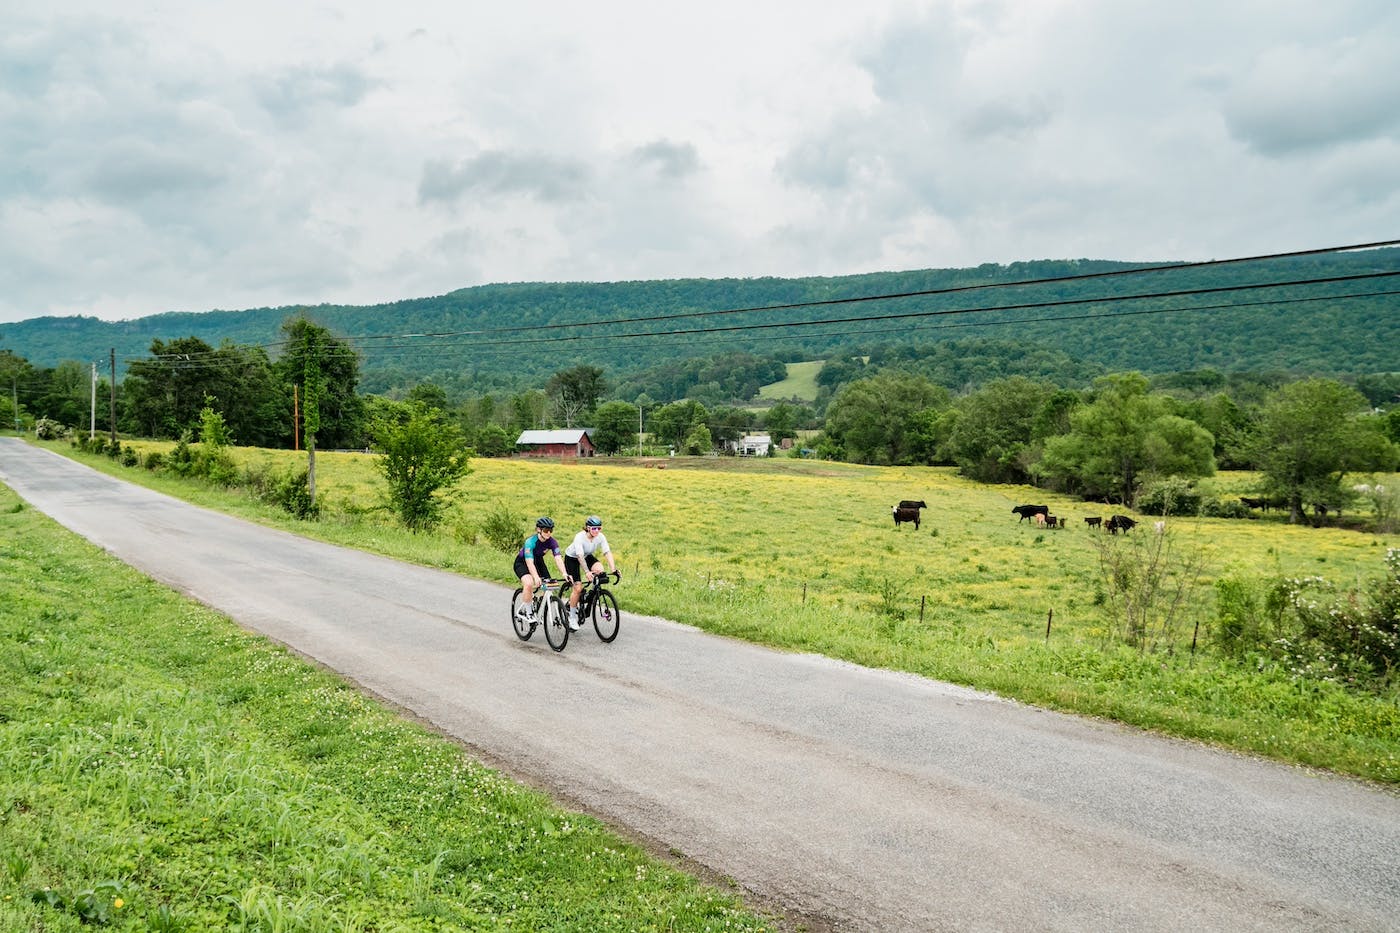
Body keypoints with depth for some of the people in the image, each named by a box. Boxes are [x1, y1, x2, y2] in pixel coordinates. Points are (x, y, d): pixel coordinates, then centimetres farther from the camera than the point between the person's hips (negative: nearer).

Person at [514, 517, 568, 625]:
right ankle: (528, 612, -14)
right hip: (522, 562, -5)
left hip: (538, 561, 5)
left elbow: (558, 558, -30)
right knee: (529, 583, -32)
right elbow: (529, 562, -42)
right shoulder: (530, 541, -33)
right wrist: (536, 577, -57)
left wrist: (564, 574, -46)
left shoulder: (552, 542, -21)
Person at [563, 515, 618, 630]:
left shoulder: (600, 537, -20)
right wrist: (587, 572, -50)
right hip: (572, 558, -4)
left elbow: (607, 552, -27)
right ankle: (572, 617, 3)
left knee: (599, 570, -26)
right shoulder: (580, 537, -32)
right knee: (578, 588, -13)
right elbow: (580, 556, -40)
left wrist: (613, 569, -40)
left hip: (587, 556, 4)